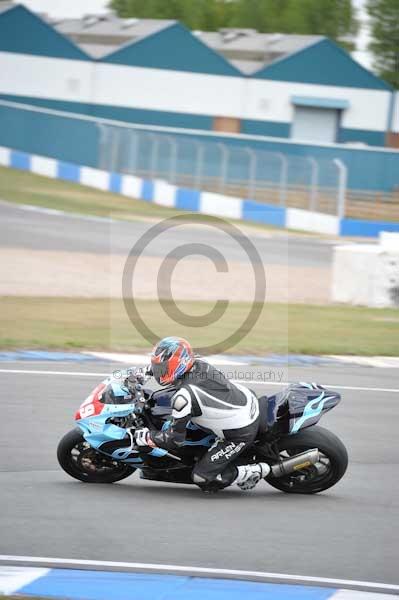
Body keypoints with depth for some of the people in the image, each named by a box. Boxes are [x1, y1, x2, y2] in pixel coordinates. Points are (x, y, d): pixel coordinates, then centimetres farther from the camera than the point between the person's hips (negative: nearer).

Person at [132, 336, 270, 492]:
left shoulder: (183, 397, -26)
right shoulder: (200, 365, -3)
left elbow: (174, 440, -19)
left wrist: (147, 437, -4)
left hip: (242, 433, -8)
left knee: (201, 477, -4)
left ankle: (252, 472, 3)